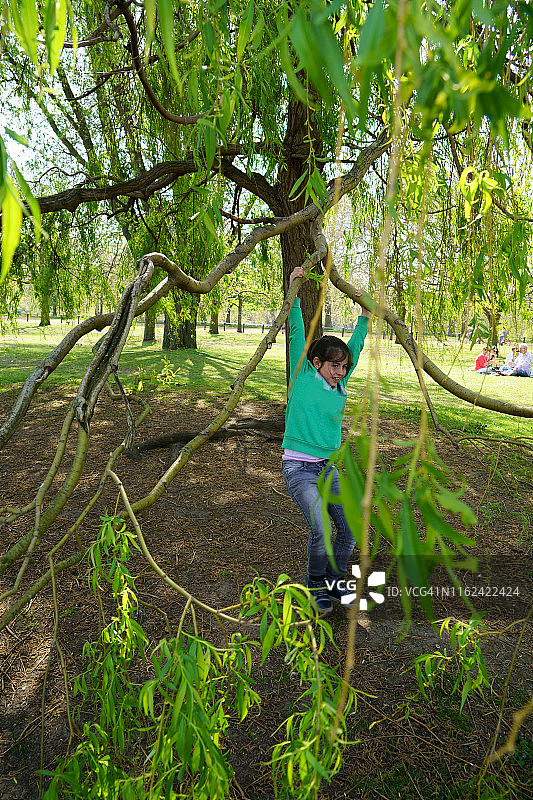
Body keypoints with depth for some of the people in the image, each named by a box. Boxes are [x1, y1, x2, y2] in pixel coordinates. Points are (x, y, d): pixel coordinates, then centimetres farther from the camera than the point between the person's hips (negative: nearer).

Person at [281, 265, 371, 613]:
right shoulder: (303, 377, -3)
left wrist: (365, 315, 14)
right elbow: (297, 333, -6)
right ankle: (316, 585, 11)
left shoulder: (339, 387, 9)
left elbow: (355, 348, 14)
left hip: (329, 468, 6)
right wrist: (293, 291, -7)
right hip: (299, 469, -6)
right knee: (320, 531, -18)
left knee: (351, 530, 2)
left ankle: (333, 582, 27)